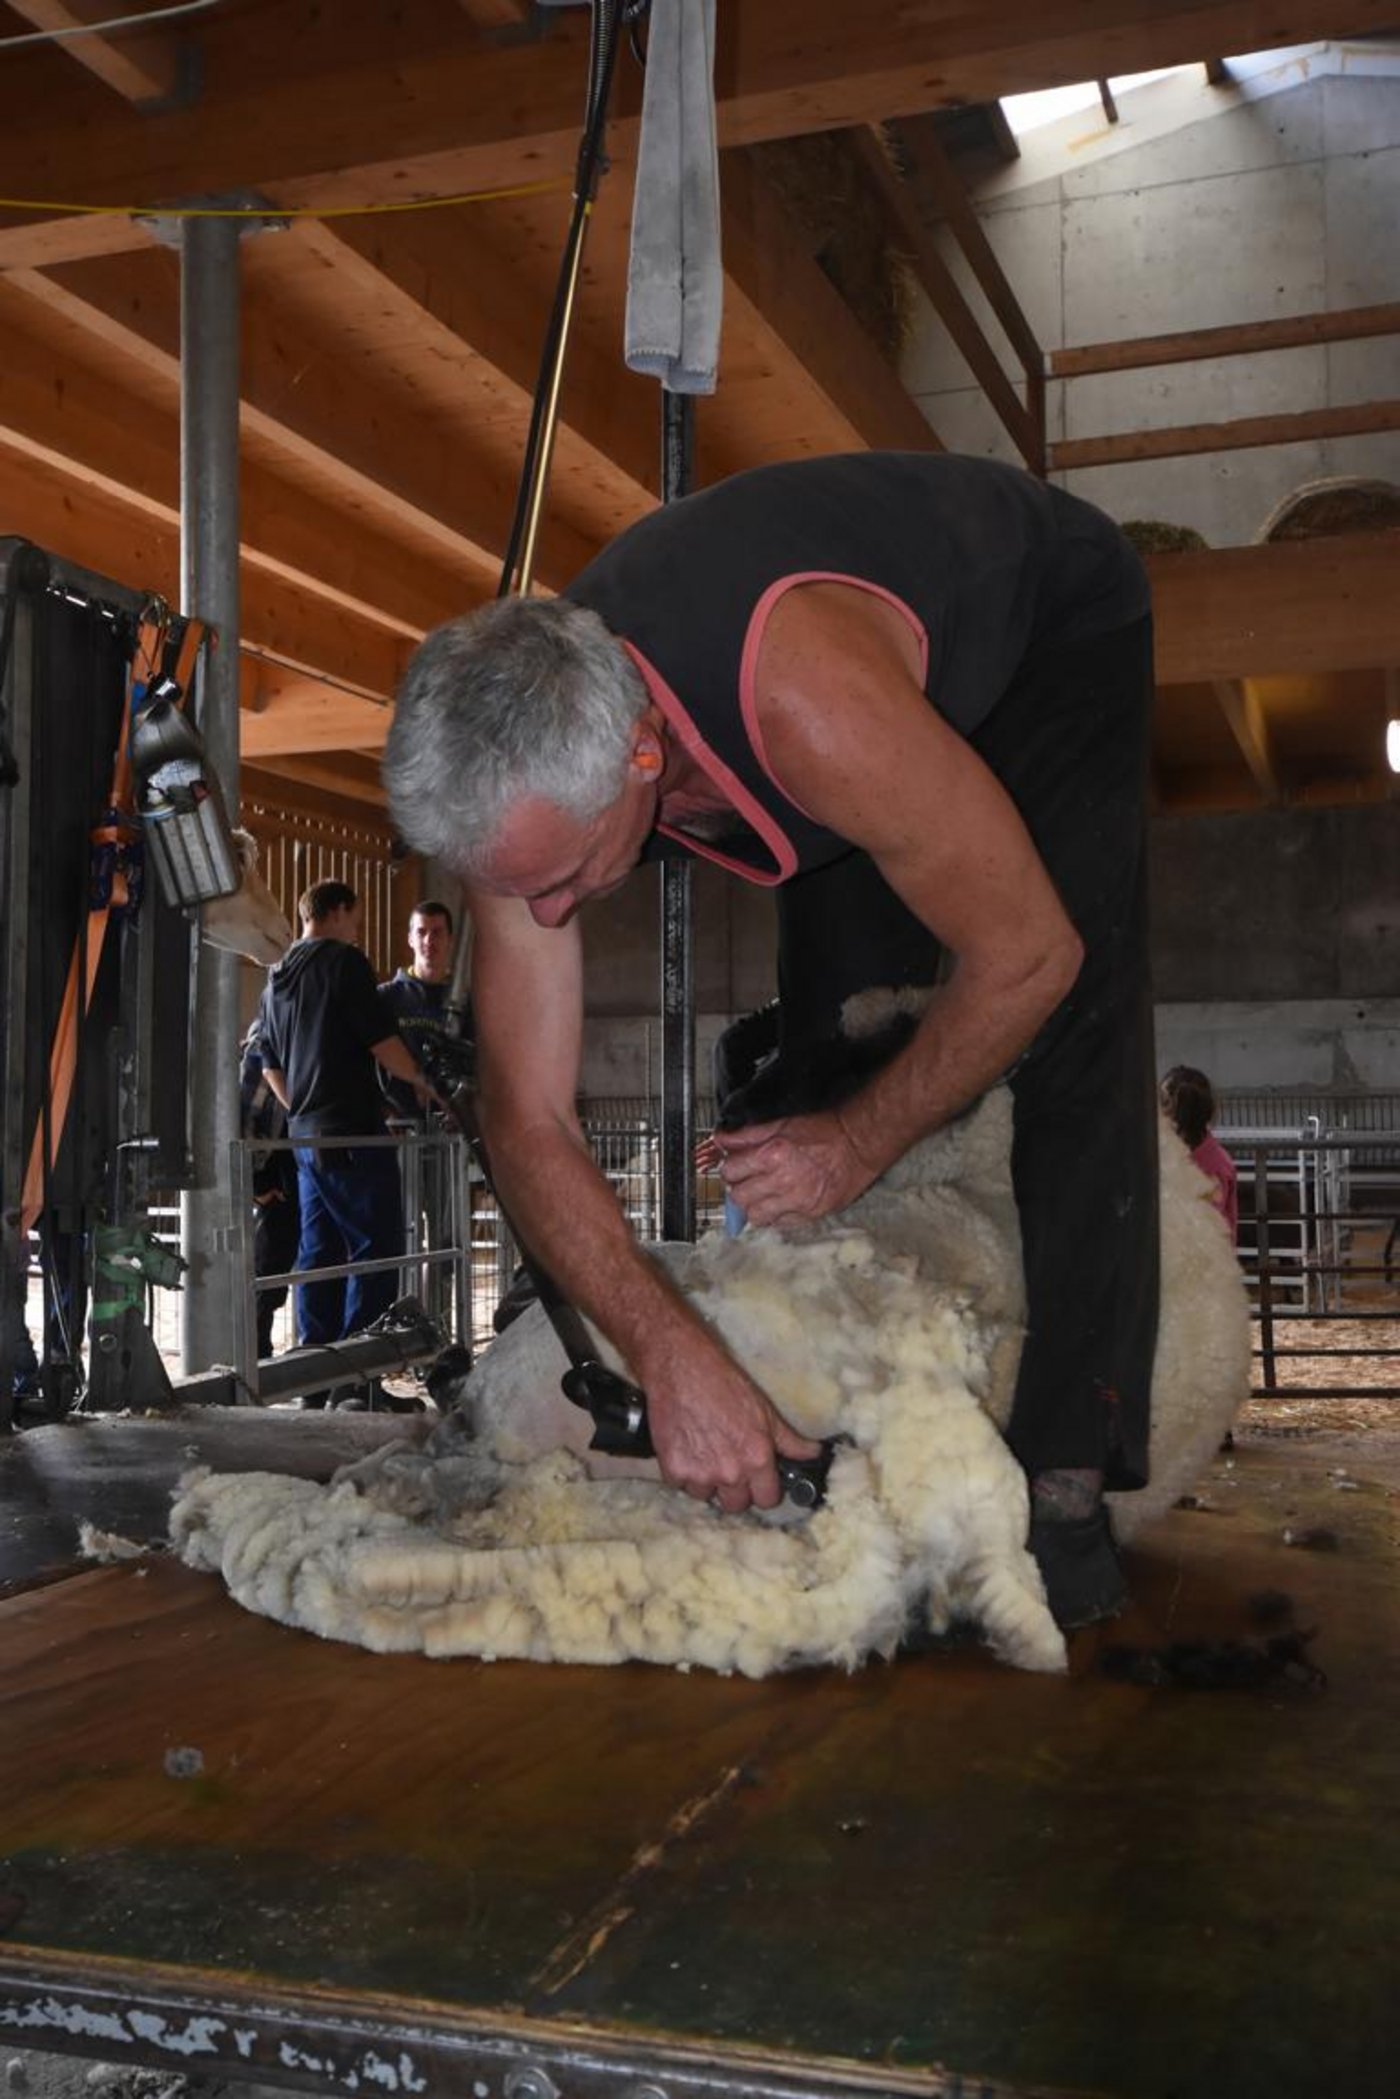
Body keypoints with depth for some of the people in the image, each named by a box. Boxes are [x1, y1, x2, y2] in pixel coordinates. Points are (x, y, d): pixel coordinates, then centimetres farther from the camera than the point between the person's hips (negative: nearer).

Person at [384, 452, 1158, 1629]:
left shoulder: (812, 706, -48)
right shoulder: (520, 780, -28)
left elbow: (1027, 954, -33)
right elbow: (527, 1122, -26)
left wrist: (861, 1143, -22)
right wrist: (673, 1354, -38)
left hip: (1053, 618, -5)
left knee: (1071, 1036, -19)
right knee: (829, 1043, 0)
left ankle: (1066, 1478, -14)